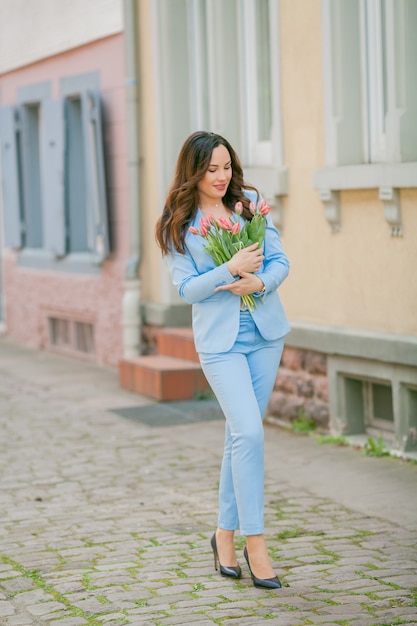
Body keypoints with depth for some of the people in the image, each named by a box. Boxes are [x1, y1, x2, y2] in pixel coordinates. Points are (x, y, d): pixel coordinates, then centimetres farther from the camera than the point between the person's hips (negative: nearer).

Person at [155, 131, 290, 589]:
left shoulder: (250, 203, 5)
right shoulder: (177, 225, -4)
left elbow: (280, 259, 3)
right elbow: (186, 288, -9)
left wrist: (261, 282, -18)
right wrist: (231, 270, -22)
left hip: (265, 334, 4)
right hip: (219, 341, -4)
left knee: (241, 433, 9)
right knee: (249, 432, -16)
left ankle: (225, 534, 22)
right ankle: (255, 543, -7)